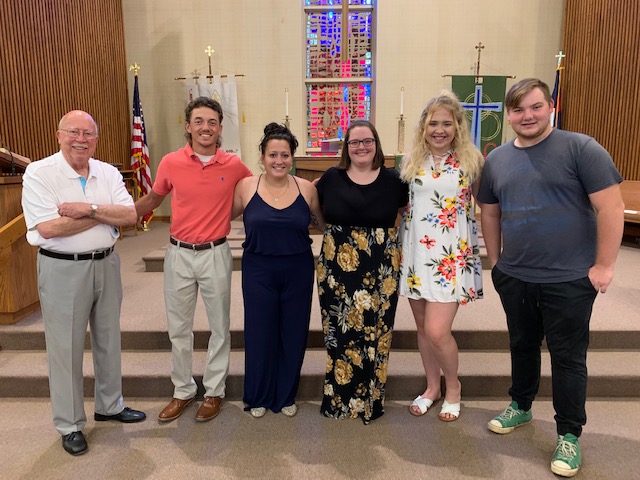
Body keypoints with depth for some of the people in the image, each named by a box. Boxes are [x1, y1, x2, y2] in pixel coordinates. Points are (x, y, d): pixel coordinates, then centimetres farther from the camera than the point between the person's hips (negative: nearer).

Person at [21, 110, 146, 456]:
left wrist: (89, 209, -20)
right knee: (66, 348, 5)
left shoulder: (108, 173, 4)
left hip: (106, 264, 5)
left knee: (108, 339, 16)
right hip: (63, 269, -4)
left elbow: (130, 215, -6)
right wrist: (105, 214, -13)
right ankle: (69, 425, 22)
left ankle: (110, 405, 36)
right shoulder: (39, 173, -10)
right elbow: (48, 228, -20)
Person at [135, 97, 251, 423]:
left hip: (216, 254, -1)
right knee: (178, 328, 12)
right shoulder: (171, 163, -4)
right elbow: (152, 199, 12)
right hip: (179, 253, 1)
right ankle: (183, 391, 31)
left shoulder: (234, 165, -6)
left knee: (219, 327, 10)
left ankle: (214, 391, 28)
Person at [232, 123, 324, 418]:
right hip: (258, 271, 0)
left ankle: (286, 396, 32)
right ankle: (259, 397, 30)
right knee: (259, 333, 8)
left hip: (298, 271, 1)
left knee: (293, 333, 10)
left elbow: (324, 224, 9)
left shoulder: (307, 189, -3)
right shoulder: (246, 186, -4)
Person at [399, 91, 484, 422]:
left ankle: (453, 387, 21)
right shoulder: (412, 162, 6)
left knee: (437, 331, -9)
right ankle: (432, 387, 34)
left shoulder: (471, 160, -2)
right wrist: (398, 248, 9)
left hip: (452, 255, -3)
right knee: (422, 327, 13)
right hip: (415, 252, 4)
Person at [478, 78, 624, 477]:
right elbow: (490, 213, 14)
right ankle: (521, 406, 41)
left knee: (568, 357, 7)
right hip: (513, 278, 5)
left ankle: (569, 435, 24)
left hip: (569, 280, -4)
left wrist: (604, 266, -13)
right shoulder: (497, 159, 5)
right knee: (522, 345, 19)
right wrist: (496, 261, 13)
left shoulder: (580, 148, -10)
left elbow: (611, 207, -12)